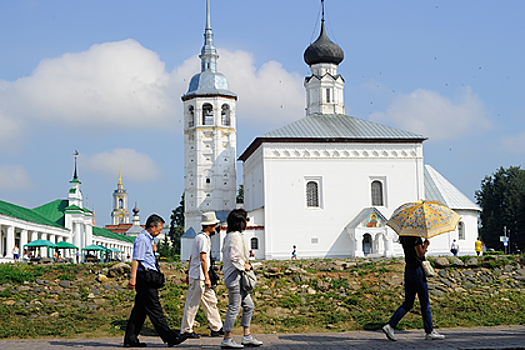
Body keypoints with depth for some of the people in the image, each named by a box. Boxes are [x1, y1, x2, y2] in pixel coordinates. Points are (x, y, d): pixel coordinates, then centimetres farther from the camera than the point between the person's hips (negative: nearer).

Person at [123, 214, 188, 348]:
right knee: (155, 309, -6)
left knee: (140, 309, 10)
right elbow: (136, 259, -18)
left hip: (147, 278, 11)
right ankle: (170, 338, -5)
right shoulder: (142, 239, -11)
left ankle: (130, 339, 12)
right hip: (144, 277, -11)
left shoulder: (148, 239, 20)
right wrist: (133, 278, -23)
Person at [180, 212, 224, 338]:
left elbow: (192, 256, 21)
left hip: (194, 274, 10)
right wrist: (207, 278, -22)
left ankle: (216, 328, 16)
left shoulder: (200, 237, 17)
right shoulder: (203, 238, -15)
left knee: (211, 301, 12)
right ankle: (186, 330, 3)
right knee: (193, 303, -4)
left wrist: (189, 273, 24)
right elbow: (203, 259, -21)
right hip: (199, 277, -10)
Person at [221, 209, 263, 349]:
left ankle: (247, 337, 18)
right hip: (235, 276, -11)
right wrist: (244, 265, -10)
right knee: (234, 308, -6)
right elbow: (233, 257, -23)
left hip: (237, 276, 11)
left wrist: (245, 264, 16)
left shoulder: (230, 236, 16)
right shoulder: (235, 236, -16)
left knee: (248, 305, 14)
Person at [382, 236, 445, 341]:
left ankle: (390, 326, 2)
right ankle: (429, 332, 11)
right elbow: (420, 255, -18)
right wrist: (426, 244, -3)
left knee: (408, 303, 11)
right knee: (425, 303, 3)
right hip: (417, 270, -9)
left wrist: (424, 246, 10)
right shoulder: (415, 238, -16)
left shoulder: (404, 238, 11)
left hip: (408, 270, 9)